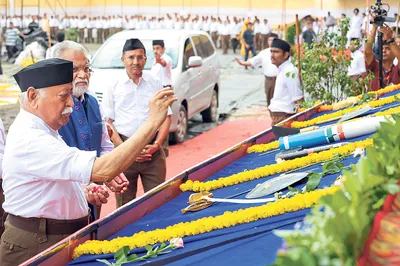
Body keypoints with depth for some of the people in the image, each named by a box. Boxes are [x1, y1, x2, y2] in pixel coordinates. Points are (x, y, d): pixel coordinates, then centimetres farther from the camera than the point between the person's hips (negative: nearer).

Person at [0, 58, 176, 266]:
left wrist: (82, 192, 4)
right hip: (36, 248, -10)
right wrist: (153, 122, -33)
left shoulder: (37, 131, 9)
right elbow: (103, 170, -36)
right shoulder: (29, 140, -26)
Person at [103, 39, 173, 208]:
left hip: (153, 150, 1)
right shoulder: (113, 87, 3)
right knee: (125, 203, 3)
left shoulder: (156, 84, 7)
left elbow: (167, 117, 9)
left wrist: (156, 145, -5)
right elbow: (108, 122, 1)